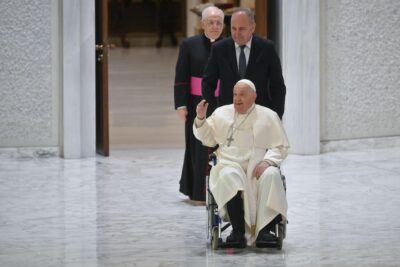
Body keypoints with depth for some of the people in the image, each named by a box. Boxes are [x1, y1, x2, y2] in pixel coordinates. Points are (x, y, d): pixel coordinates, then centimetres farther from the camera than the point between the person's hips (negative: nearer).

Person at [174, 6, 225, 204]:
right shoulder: (189, 45, 2)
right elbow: (181, 78, 0)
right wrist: (181, 104, -8)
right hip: (197, 105, -1)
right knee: (199, 149, 2)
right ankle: (198, 193, 7)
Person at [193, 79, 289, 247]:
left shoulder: (269, 116, 12)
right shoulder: (222, 113, 18)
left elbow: (281, 146, 8)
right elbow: (208, 139, 18)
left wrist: (267, 161, -11)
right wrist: (201, 119, 1)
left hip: (259, 166, 0)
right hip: (231, 164, 0)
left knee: (271, 175, -34)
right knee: (229, 176, -36)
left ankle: (264, 230, -36)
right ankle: (238, 231, -40)